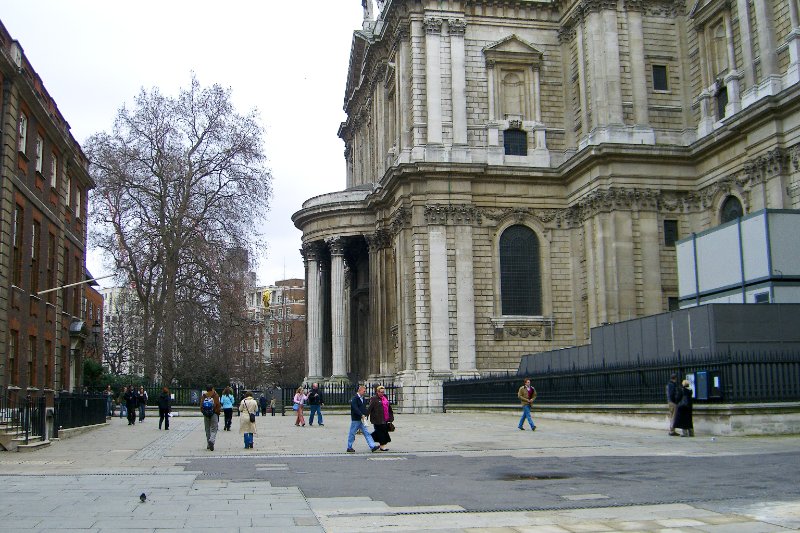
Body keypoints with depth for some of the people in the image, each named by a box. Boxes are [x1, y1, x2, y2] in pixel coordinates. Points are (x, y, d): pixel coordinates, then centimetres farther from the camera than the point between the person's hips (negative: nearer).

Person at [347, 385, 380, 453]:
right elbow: (355, 408, -22)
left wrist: (365, 414, 0)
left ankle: (373, 446, -3)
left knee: (366, 433, 2)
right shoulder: (354, 399, -13)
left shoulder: (363, 399, 14)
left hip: (361, 419, 8)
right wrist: (361, 415, -24)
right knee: (352, 434, 3)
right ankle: (349, 448, 14)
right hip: (355, 419, -8)